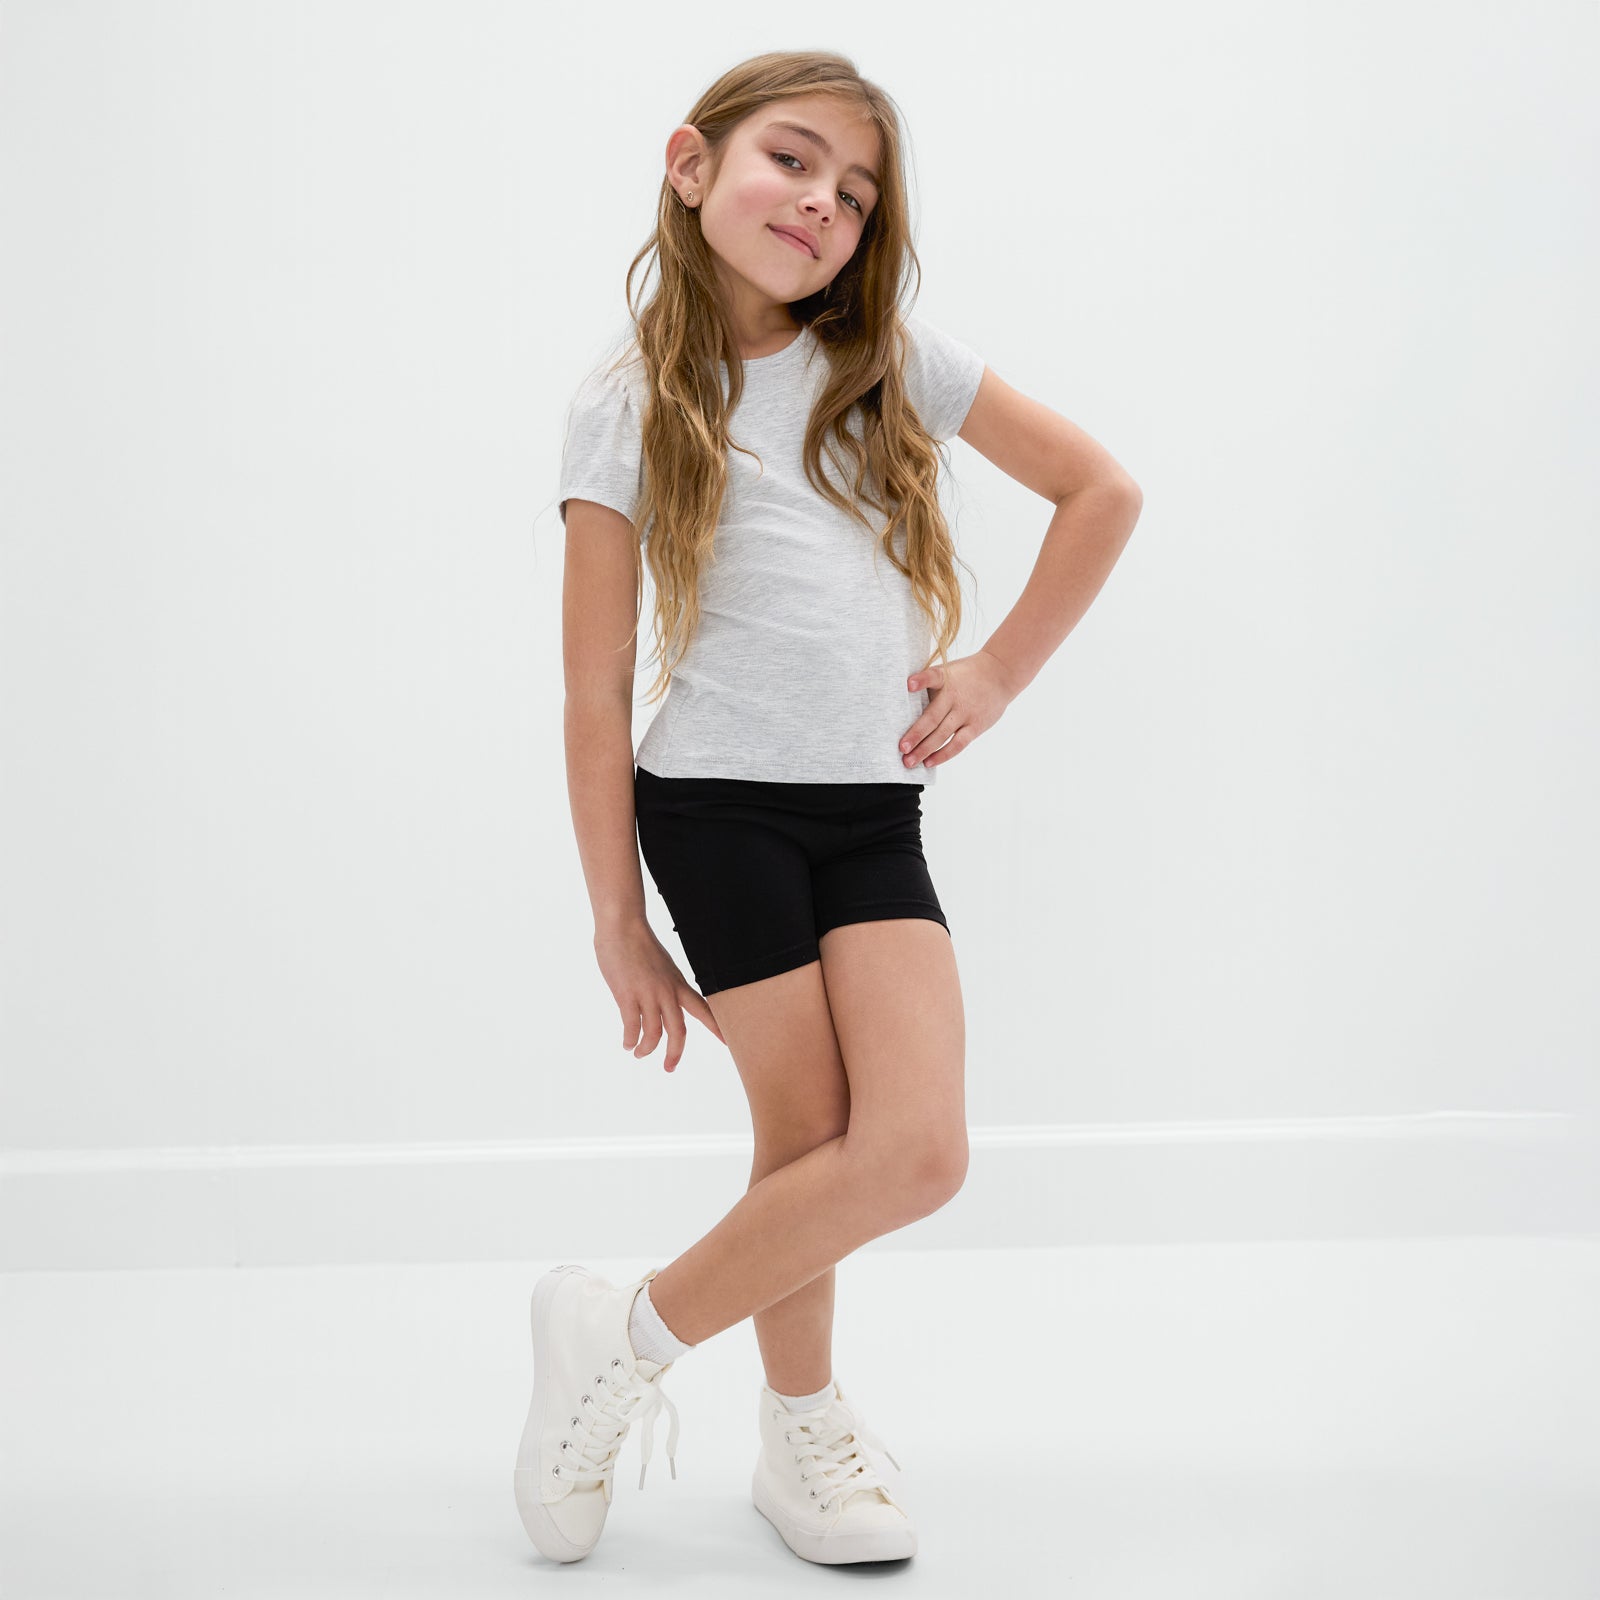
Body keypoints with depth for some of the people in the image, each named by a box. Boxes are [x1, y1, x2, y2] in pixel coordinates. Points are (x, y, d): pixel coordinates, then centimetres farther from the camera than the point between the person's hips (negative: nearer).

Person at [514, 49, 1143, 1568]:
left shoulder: (894, 360, 7)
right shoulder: (626, 409, -1)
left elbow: (1103, 490, 13)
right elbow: (596, 693, -1)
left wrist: (999, 671, 4)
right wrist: (616, 919, -2)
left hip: (877, 816, 3)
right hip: (719, 809, -3)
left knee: (917, 1150, -8)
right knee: (809, 1140, -3)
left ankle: (625, 1341, 12)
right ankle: (804, 1429, 23)